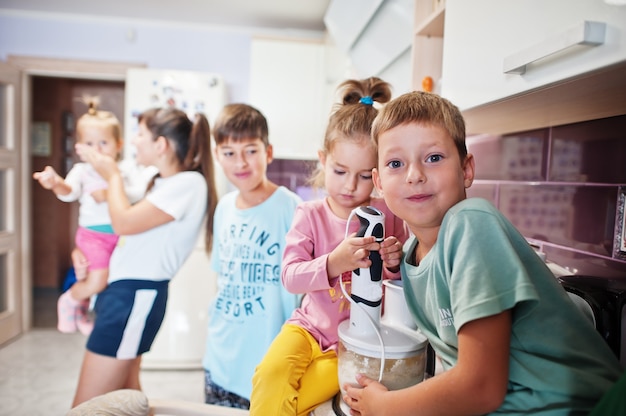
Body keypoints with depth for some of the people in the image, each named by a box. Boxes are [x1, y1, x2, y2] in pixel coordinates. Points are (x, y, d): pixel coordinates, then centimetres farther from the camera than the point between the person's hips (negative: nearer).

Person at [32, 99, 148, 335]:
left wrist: (110, 193, -27)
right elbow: (70, 192, -19)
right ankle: (69, 301, 20)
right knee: (98, 281, -15)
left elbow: (138, 191, -15)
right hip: (93, 234, -2)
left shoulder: (127, 168, -1)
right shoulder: (82, 170, -2)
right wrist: (57, 184, -42)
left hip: (122, 233, 3)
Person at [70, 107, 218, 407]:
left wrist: (112, 175, -5)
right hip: (123, 288, 10)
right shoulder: (162, 182, 14)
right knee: (125, 393, 19)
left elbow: (124, 222, -20)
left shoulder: (189, 183, -17)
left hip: (136, 294, -10)